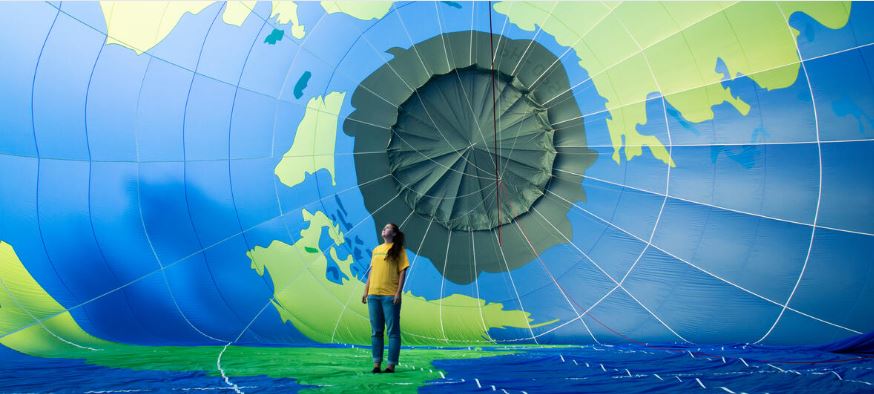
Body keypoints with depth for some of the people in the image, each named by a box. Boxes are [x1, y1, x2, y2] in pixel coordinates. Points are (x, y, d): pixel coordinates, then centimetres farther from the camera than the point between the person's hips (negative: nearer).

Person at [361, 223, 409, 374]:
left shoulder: (398, 249, 2)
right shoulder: (376, 250, 17)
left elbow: (402, 272, -4)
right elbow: (372, 271, 18)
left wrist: (398, 293, -13)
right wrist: (366, 290, 11)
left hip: (390, 296, -5)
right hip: (373, 295, 5)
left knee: (392, 331, -2)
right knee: (376, 331, 7)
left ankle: (391, 365, 1)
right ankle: (376, 364, 12)